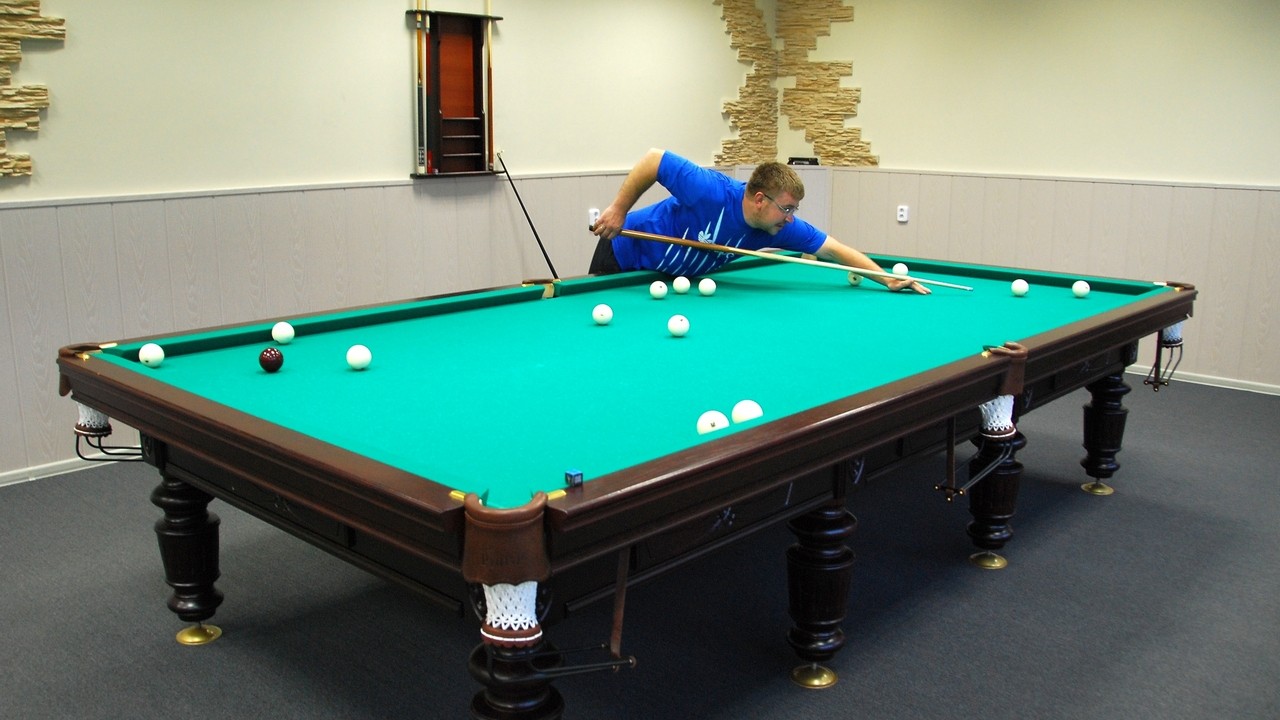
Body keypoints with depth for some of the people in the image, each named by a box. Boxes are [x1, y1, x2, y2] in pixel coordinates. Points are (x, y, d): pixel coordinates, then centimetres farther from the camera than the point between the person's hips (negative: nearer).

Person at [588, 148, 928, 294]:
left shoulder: (782, 227, -19)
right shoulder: (712, 192, -38)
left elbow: (836, 249, -14)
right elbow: (654, 159, -31)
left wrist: (889, 279, -17)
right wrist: (619, 210, -27)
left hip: (674, 277, 6)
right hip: (625, 255, -5)